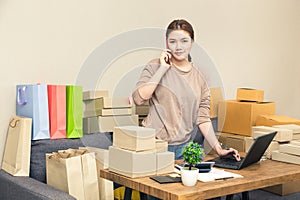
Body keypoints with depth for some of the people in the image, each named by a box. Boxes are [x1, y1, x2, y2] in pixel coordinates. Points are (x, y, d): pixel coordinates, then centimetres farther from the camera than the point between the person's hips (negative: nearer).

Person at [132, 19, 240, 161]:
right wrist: (163, 69, -14)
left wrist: (219, 149, -1)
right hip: (155, 144, -3)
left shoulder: (198, 77, 8)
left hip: (184, 147, 3)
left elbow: (203, 118, 8)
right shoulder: (155, 67, -2)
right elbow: (138, 99, -17)